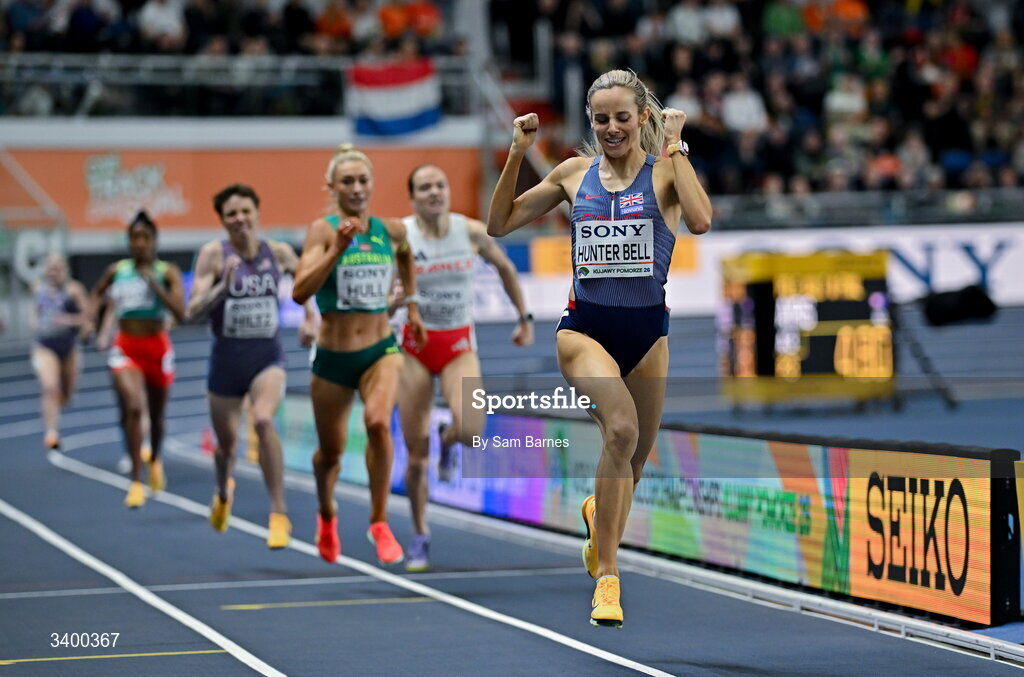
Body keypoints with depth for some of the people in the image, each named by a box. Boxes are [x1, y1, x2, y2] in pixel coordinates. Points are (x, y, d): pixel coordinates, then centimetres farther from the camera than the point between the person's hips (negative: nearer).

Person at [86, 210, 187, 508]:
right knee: (133, 407, -22)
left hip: (158, 348, 0)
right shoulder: (117, 270, 2)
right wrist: (91, 318, 7)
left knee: (157, 416, 15)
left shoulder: (168, 273, -5)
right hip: (125, 348, 0)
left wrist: (154, 283, -20)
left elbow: (180, 313, -17)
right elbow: (97, 293, 24)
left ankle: (155, 460, 48)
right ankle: (136, 482, -17)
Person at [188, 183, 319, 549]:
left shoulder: (279, 252, -4)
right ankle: (223, 492, 52)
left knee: (263, 420, -29)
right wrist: (224, 286, -29)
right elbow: (193, 312, -15)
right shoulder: (213, 254, -10)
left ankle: (279, 514, -22)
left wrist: (310, 317, 4)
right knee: (226, 442, 15)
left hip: (268, 357, -1)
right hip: (226, 358, 1)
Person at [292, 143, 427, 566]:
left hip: (381, 350, 1)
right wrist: (337, 250, -31)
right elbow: (299, 292, -23)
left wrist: (411, 305, 23)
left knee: (378, 422, -28)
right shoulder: (323, 230, -10)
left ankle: (379, 522, -13)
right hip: (332, 357, -1)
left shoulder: (392, 230, 0)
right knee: (331, 451, 12)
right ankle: (326, 516, 45)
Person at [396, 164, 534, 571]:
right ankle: (420, 537, 22)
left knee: (471, 430, -24)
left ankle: (448, 439, 16)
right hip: (414, 346, -1)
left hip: (459, 346, 1)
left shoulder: (471, 232, -5)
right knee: (416, 454, 1)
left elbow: (505, 268, 13)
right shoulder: (398, 236, -10)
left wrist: (524, 317, 15)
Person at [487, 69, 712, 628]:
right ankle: (607, 575, -25)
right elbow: (499, 224, 12)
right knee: (621, 427, -30)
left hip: (647, 330, 1)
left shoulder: (664, 169, -1)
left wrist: (675, 145, -16)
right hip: (584, 326, -1)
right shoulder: (573, 173, 6)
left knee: (632, 462, 16)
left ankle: (599, 513, 54)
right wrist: (517, 155, 1)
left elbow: (700, 220, -23)